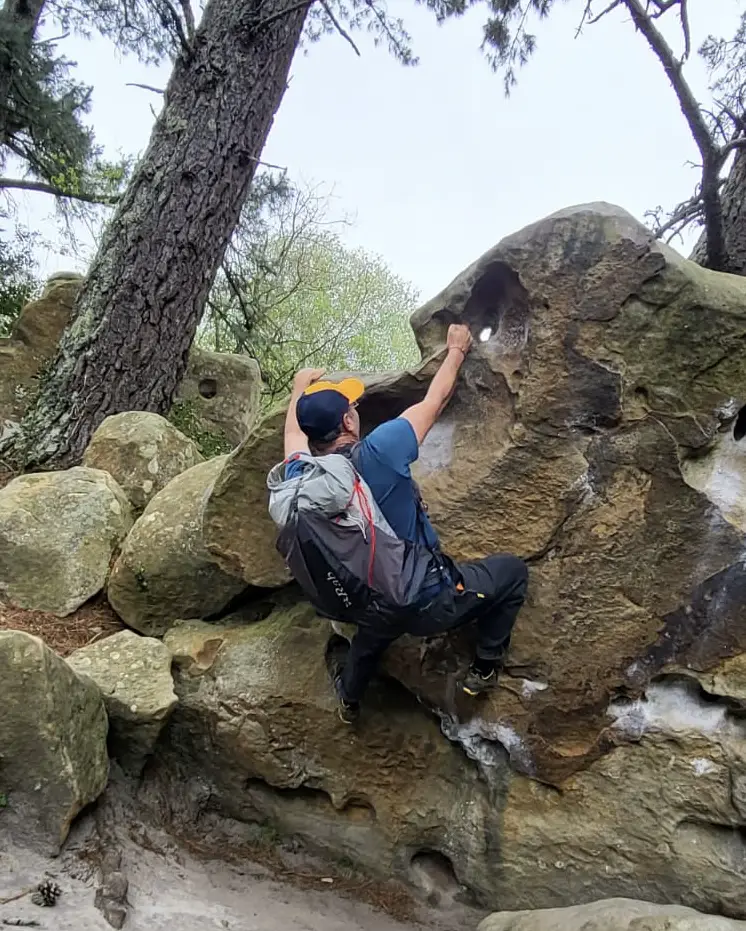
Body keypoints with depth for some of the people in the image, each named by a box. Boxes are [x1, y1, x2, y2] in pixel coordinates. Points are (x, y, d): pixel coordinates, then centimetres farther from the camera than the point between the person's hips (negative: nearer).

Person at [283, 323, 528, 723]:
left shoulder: (299, 477, -13)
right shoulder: (377, 452, -28)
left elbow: (295, 431, 12)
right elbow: (435, 400, -10)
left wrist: (301, 387, 31)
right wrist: (456, 350, 8)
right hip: (430, 603, -5)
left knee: (371, 635, 41)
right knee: (513, 570, 18)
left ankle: (349, 700, 59)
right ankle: (484, 670, 25)